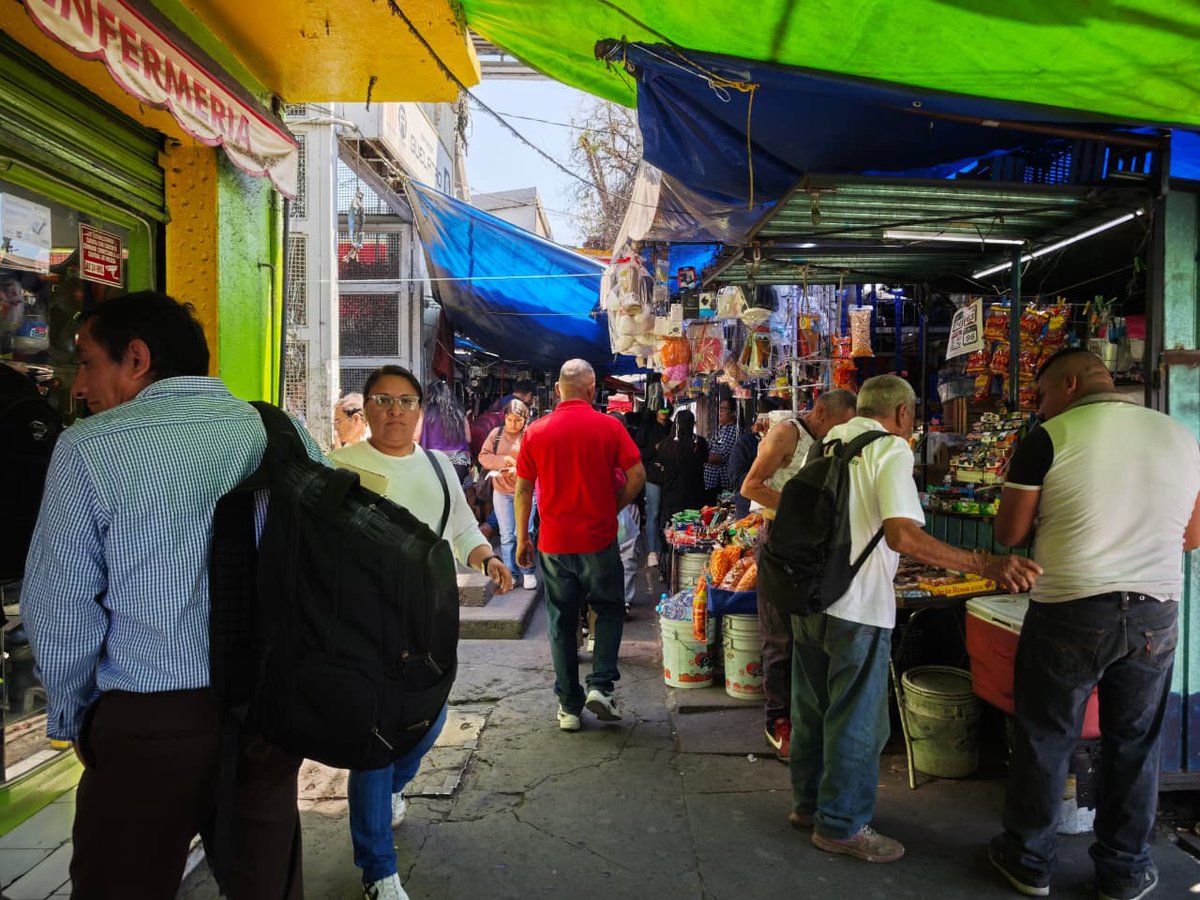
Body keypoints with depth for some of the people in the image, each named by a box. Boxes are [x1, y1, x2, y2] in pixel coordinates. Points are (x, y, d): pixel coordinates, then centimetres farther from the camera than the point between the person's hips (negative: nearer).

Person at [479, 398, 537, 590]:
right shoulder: (496, 433, 4)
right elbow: (483, 457, 3)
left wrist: (516, 471, -24)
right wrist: (501, 460, -13)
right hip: (501, 491, 3)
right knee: (506, 535, 8)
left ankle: (528, 572, 12)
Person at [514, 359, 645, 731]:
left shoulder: (536, 431, 0)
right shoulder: (609, 426, -6)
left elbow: (522, 490, 4)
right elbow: (637, 476, -9)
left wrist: (522, 539, 13)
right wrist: (614, 508, 7)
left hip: (553, 544, 2)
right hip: (599, 540, -2)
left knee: (562, 623, 12)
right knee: (609, 610, 18)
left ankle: (569, 706, 18)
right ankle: (600, 686, 6)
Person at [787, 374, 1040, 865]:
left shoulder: (831, 441, 9)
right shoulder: (891, 449, -14)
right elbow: (901, 534, -27)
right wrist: (985, 564, -29)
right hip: (857, 604, -8)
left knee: (812, 709, 20)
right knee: (856, 720, 7)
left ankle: (808, 802, 35)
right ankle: (841, 825, 19)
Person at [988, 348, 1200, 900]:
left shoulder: (1050, 439, -10)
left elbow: (1009, 534, -7)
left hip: (1070, 611, -4)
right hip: (1156, 615, 4)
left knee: (1045, 739, 11)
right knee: (1134, 745, 17)